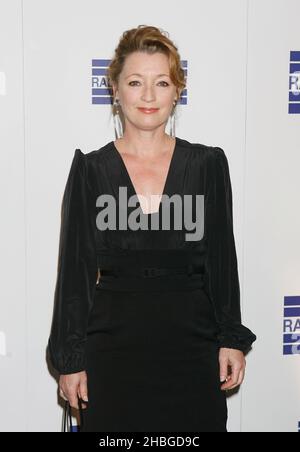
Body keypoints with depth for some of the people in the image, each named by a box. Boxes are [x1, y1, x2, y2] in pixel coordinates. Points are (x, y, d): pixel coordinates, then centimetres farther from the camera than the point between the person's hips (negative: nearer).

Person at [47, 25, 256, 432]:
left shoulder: (208, 164, 1)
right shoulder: (90, 169, -2)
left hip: (191, 341, 1)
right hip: (114, 343, 0)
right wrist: (70, 358, -1)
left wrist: (232, 338, 1)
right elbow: (75, 267, 0)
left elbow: (221, 257, 4)